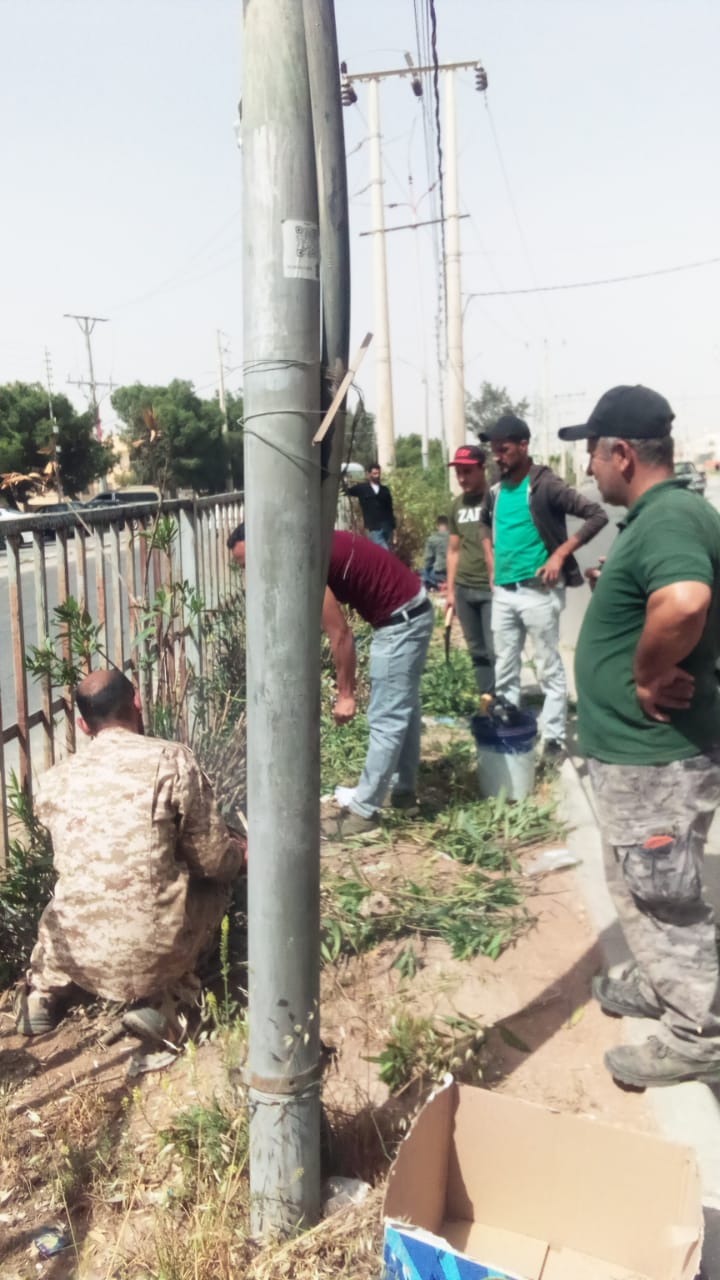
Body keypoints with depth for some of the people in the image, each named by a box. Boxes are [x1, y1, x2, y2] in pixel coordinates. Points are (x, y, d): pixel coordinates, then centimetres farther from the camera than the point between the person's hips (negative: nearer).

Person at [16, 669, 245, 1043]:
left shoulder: (53, 781, 3)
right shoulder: (171, 760, -10)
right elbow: (214, 862, -6)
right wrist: (236, 851, 19)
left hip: (77, 956, 5)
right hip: (153, 954, -4)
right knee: (214, 883, 24)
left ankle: (43, 990, 15)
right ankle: (155, 998, 9)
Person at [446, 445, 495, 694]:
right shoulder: (457, 504, 11)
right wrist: (450, 590, 13)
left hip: (492, 589, -6)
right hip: (464, 589, 6)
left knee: (496, 651, -7)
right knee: (477, 651, 11)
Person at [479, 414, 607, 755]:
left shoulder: (545, 485, -9)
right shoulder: (495, 491, 10)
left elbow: (597, 515, -13)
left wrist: (560, 554, -17)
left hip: (537, 590, -6)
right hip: (503, 592, 7)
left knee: (549, 670, 2)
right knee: (504, 671, 12)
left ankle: (553, 737, 10)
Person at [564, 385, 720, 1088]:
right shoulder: (660, 515, 9)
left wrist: (648, 677, -30)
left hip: (657, 756, -10)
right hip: (637, 749, 10)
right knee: (638, 885, 25)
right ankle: (660, 985, 43)